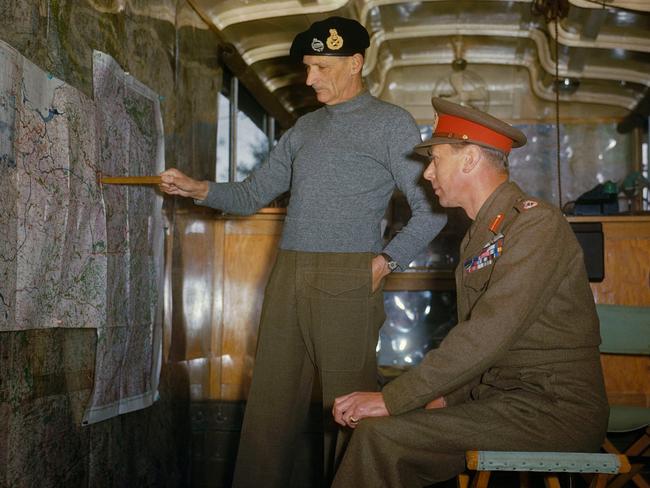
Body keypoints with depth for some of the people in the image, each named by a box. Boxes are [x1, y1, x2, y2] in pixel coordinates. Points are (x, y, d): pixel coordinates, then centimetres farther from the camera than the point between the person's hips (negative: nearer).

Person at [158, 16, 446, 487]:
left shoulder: (391, 123, 2)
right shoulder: (306, 127, 20)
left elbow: (431, 210, -2)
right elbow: (253, 195, 19)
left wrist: (385, 262, -9)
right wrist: (198, 189, 3)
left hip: (346, 281, -6)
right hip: (288, 277, 6)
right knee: (270, 404, 7)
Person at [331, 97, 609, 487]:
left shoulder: (537, 224, -15)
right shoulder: (480, 234, 17)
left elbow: (487, 336, -24)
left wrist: (391, 399, -22)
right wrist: (446, 398, 4)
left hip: (552, 409, -9)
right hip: (498, 396, 9)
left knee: (380, 435, -21)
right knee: (368, 425, -1)